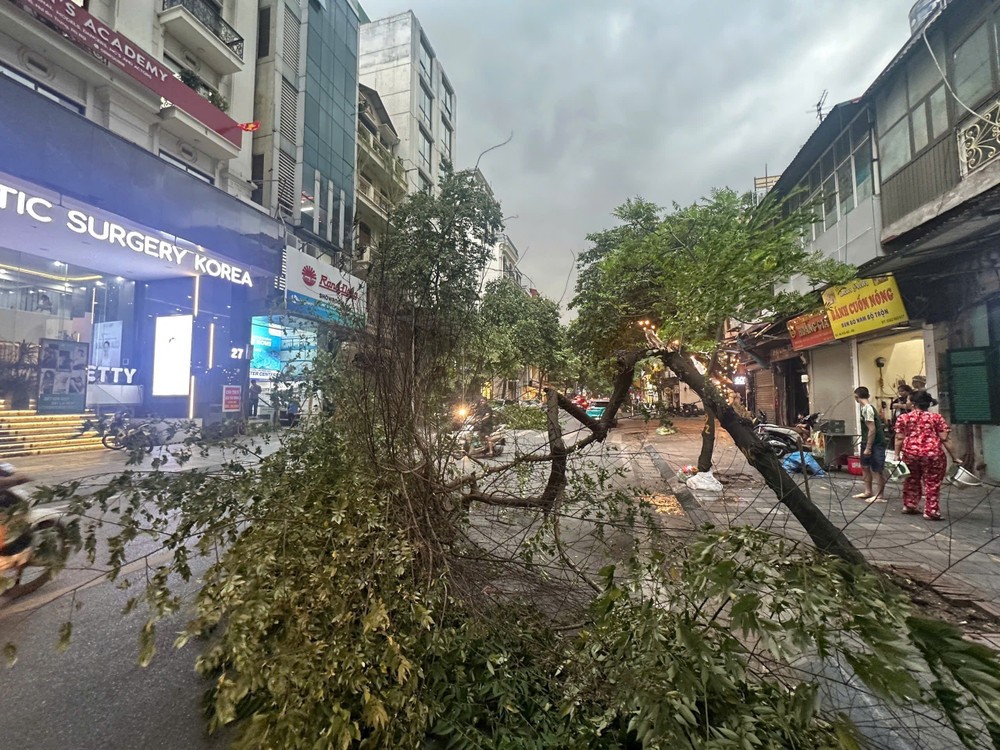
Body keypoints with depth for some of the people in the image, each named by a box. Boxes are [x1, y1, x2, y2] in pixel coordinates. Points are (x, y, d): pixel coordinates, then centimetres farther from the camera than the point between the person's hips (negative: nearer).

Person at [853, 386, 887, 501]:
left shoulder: (867, 409, -20)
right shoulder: (865, 407, 9)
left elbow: (872, 429, -23)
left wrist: (868, 448, -21)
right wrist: (865, 446, 20)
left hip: (875, 444, -10)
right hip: (867, 443, 10)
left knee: (877, 469, 0)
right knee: (865, 466, 15)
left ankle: (880, 495, 9)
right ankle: (868, 492, 24)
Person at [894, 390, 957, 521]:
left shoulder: (903, 418, 2)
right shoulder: (936, 418, 1)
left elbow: (899, 438, 0)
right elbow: (944, 439, -3)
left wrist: (897, 455, 4)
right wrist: (954, 457, 3)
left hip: (910, 454, 1)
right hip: (932, 454, -1)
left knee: (912, 480, 18)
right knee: (932, 483, 7)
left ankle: (909, 505, 25)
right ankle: (931, 512, 8)